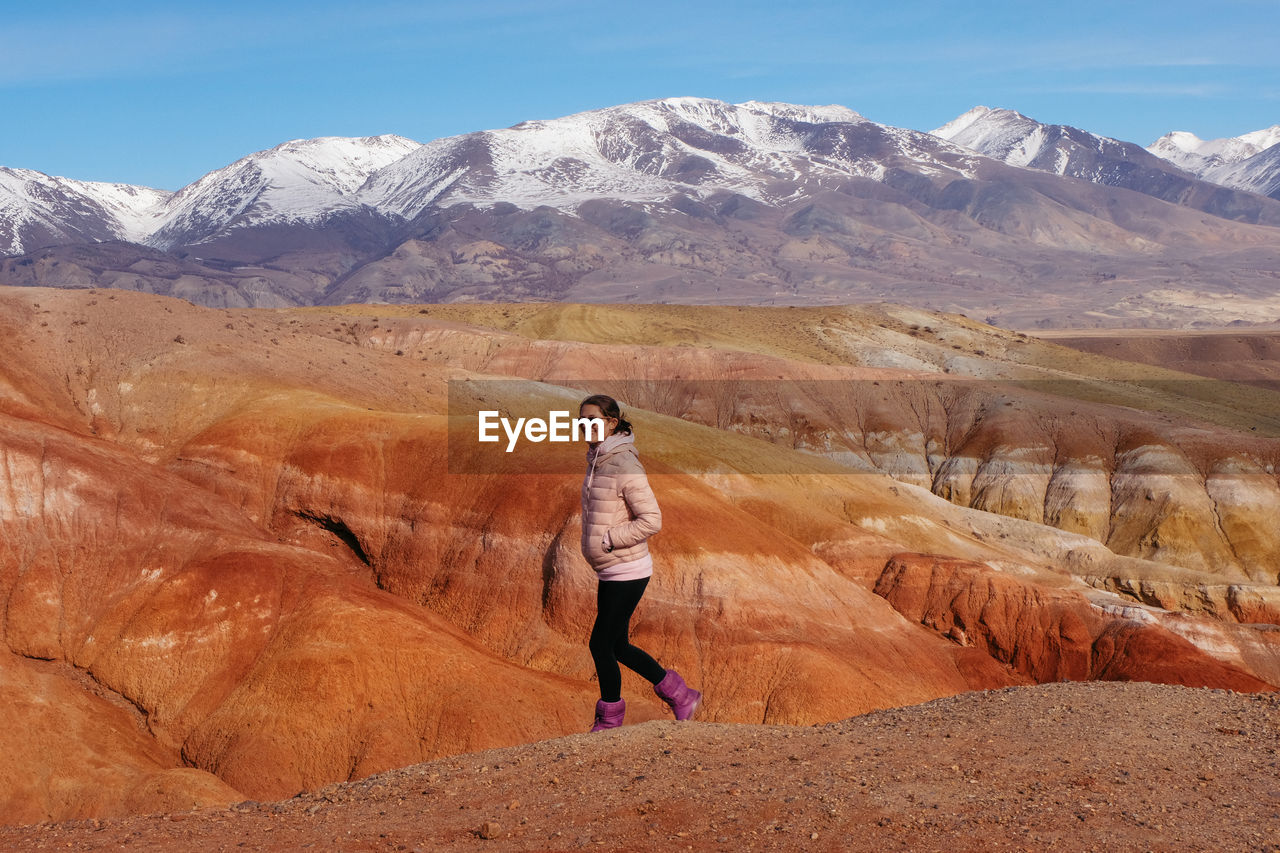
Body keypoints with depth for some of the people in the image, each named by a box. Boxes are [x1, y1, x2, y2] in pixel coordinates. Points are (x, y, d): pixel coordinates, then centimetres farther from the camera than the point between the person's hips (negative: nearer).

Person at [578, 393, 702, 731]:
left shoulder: (625, 466, -19)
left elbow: (651, 520, -22)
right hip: (610, 573, 9)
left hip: (627, 573, -9)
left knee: (601, 644, 1)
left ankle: (609, 721, 19)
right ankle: (680, 696, 28)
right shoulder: (597, 462, 9)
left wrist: (608, 539, -19)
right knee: (618, 647, 15)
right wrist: (597, 541, 11)